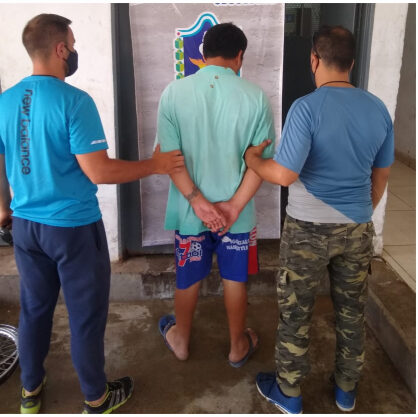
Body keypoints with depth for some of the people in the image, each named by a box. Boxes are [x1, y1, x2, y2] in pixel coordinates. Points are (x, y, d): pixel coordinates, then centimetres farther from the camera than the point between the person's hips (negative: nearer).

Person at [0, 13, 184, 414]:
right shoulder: (74, 101, -18)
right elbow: (98, 172, -22)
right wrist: (154, 165, -11)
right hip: (74, 228, -6)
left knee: (34, 308, 21)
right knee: (86, 316, 10)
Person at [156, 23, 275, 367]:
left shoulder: (174, 92, -9)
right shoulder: (255, 97, -10)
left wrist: (198, 202, -13)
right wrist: (234, 206, -13)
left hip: (189, 210, 1)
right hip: (236, 211, 0)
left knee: (188, 277, 20)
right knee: (235, 278, 17)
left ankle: (180, 339, 40)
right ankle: (238, 346, 35)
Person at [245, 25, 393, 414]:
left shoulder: (306, 107, -17)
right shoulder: (378, 109, 1)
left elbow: (284, 174, -21)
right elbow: (381, 176, 9)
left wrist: (252, 159, -2)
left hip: (309, 229, -5)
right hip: (357, 228, 5)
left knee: (295, 312, 12)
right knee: (351, 311, 19)